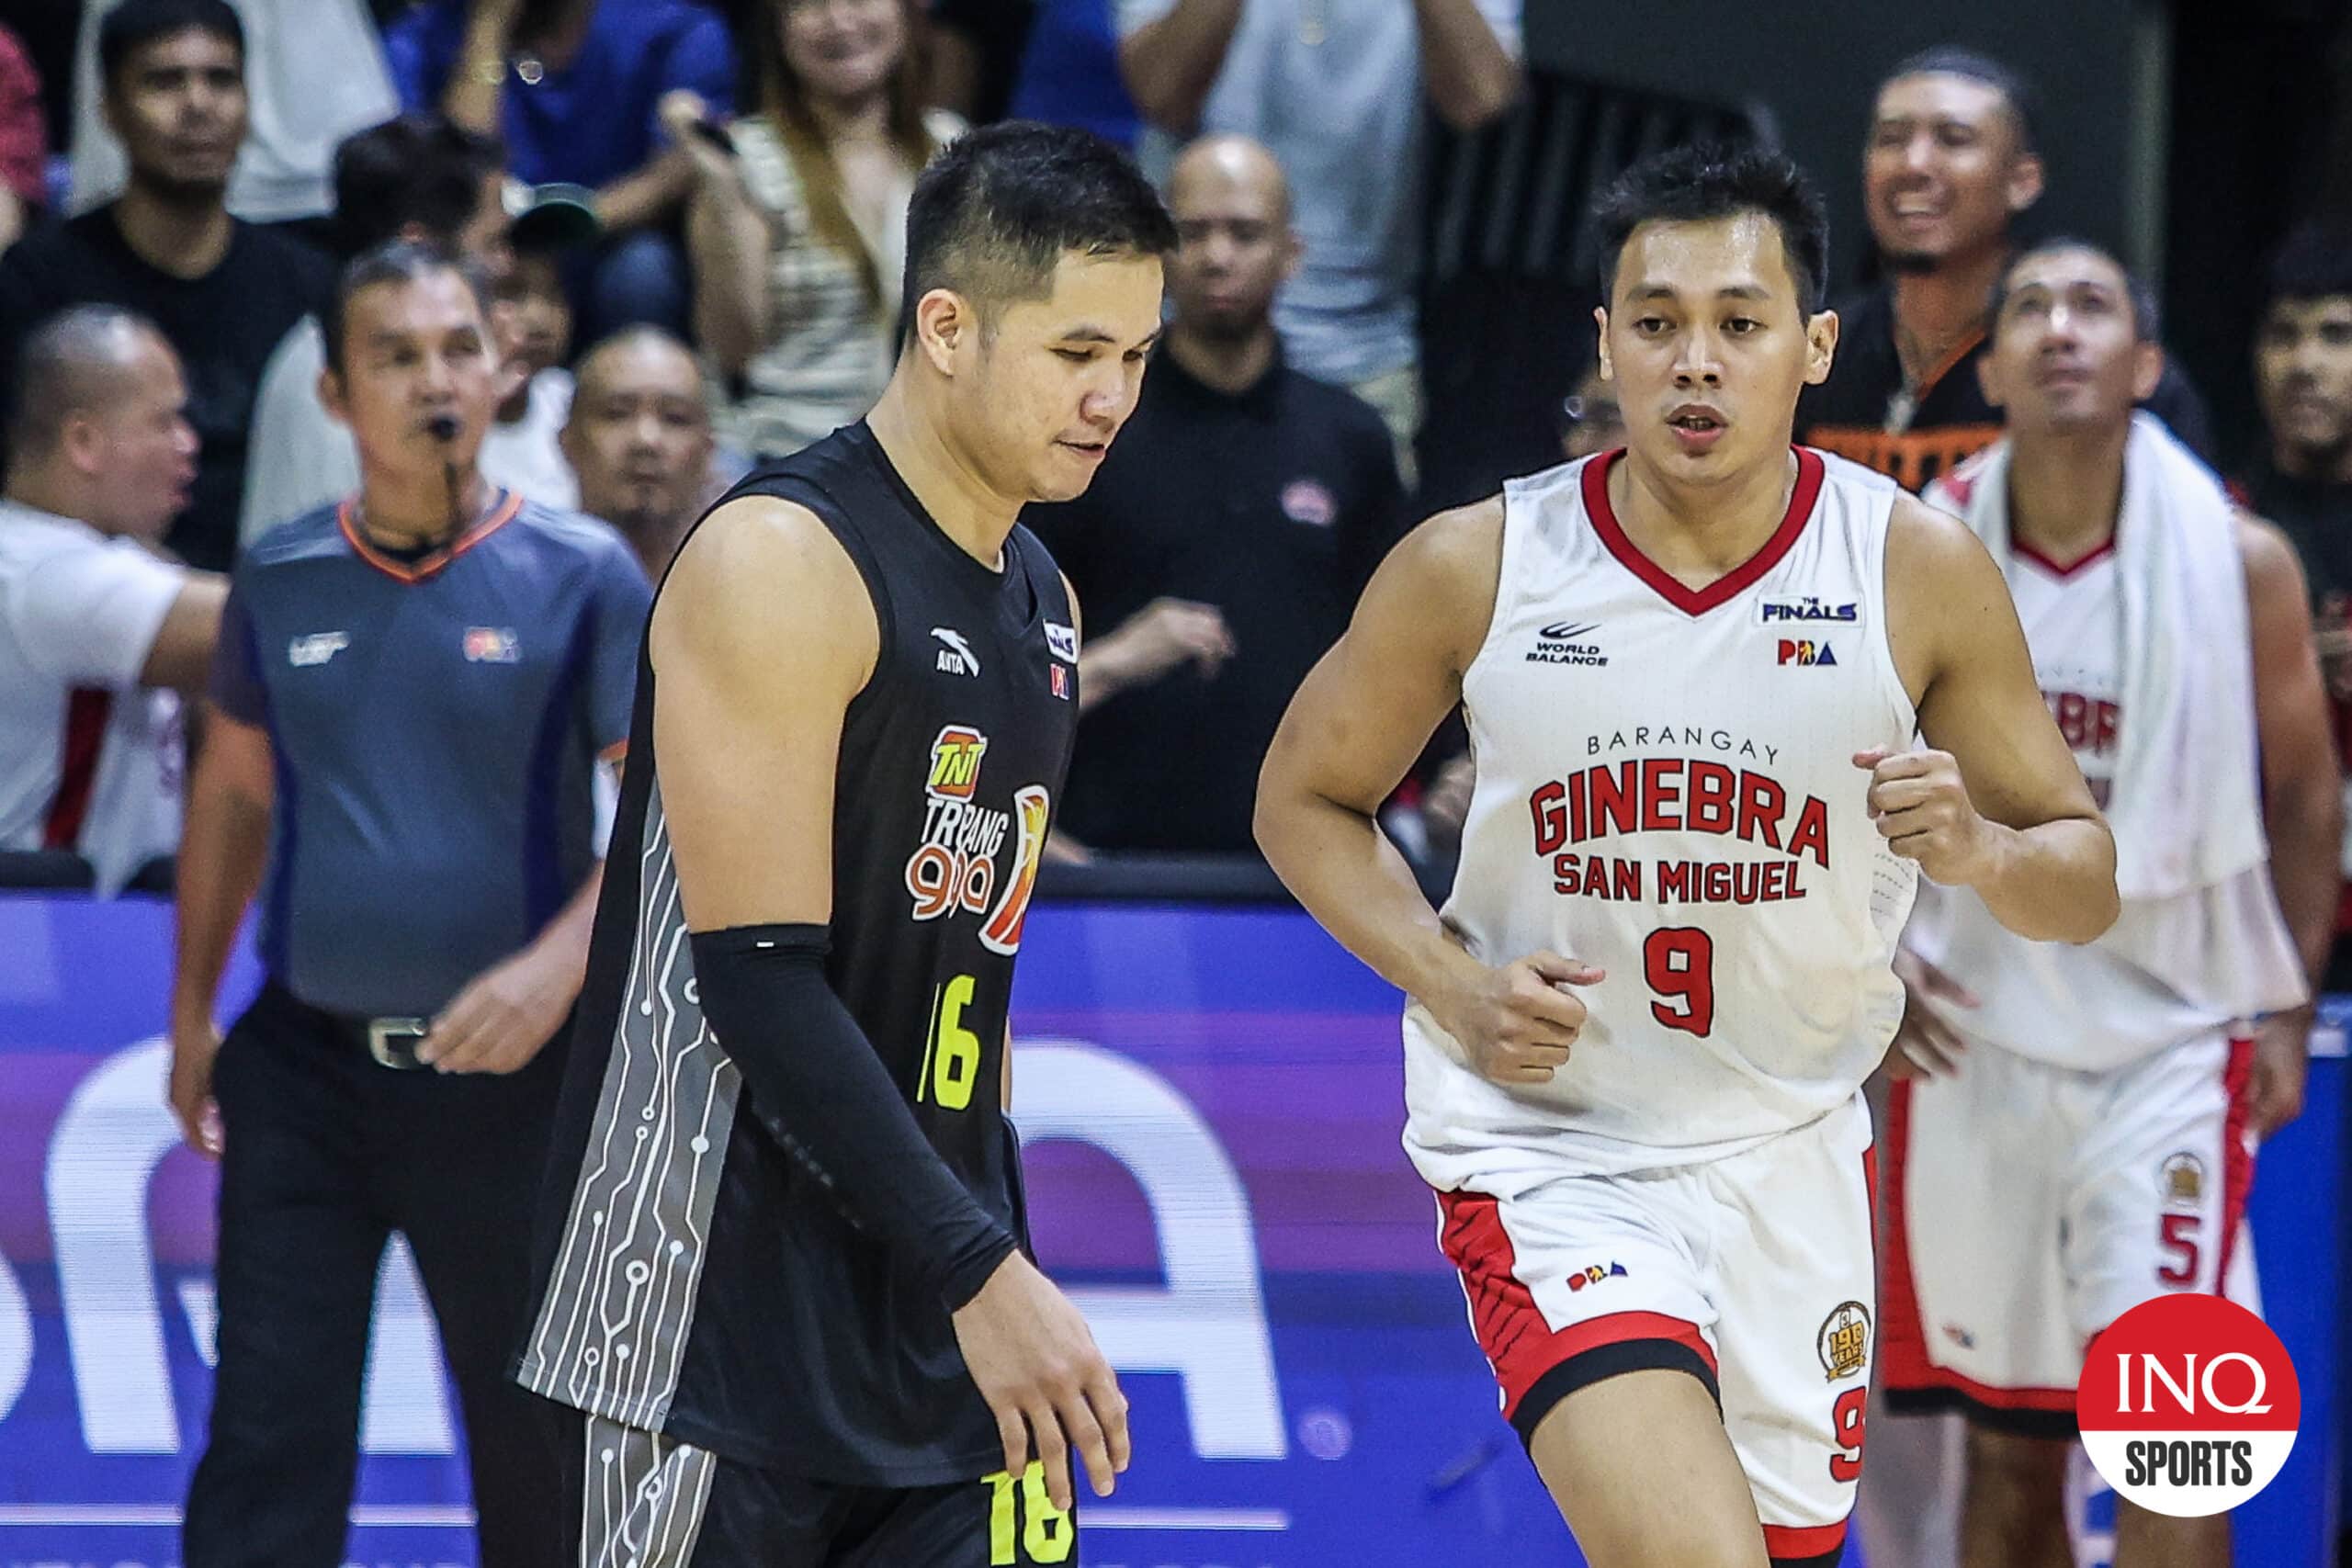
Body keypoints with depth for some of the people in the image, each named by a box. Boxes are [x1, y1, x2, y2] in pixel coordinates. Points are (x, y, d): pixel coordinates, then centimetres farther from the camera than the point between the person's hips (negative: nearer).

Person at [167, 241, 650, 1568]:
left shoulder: (585, 576, -4)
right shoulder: (279, 581, 5)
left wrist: (562, 966, -22)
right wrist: (194, 1010, 18)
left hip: (505, 1074, -2)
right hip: (305, 1063, 2)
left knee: (538, 1434, 8)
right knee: (267, 1436, -5)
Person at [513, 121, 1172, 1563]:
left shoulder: (1042, 600, 13)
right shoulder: (782, 565, -14)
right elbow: (760, 979, -20)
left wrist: (999, 1256, 18)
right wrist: (983, 1273, -22)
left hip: (946, 1301, 8)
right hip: (731, 1306, -8)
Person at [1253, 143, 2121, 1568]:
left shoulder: (1920, 570, -6)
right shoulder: (1476, 568, -8)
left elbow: (2085, 884, 1)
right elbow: (1305, 800, 6)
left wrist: (1978, 851, -23)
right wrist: (1454, 983, -10)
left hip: (1790, 1158, 3)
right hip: (1546, 1146, -3)